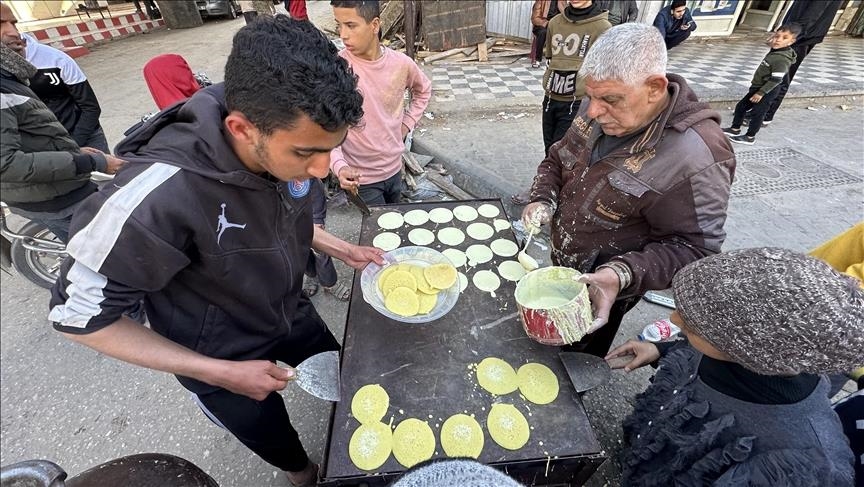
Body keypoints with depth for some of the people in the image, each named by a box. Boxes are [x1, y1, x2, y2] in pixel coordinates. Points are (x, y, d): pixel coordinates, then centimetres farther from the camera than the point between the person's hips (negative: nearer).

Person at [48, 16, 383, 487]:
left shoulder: (281, 148, -21)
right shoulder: (157, 197, -38)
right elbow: (77, 314, -22)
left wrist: (342, 249, -9)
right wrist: (220, 374, -23)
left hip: (293, 317, 5)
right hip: (221, 359, -4)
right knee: (274, 441, 26)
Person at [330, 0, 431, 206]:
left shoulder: (400, 63, -6)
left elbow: (423, 90, 15)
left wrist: (407, 123, 4)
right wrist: (339, 166, -34)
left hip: (394, 168, 5)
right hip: (359, 178, -4)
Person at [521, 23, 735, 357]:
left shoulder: (695, 158, -32)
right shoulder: (602, 111, -10)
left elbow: (694, 247, -24)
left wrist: (623, 275, -38)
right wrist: (543, 200, -14)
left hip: (602, 289, -6)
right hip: (560, 265, 7)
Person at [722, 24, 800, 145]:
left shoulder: (781, 59, -25)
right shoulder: (775, 51, 5)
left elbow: (776, 80, -26)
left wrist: (761, 93, -25)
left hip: (767, 91, -10)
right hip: (758, 87, 10)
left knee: (757, 113, 1)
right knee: (741, 106, 16)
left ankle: (750, 137, 13)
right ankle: (735, 129, 29)